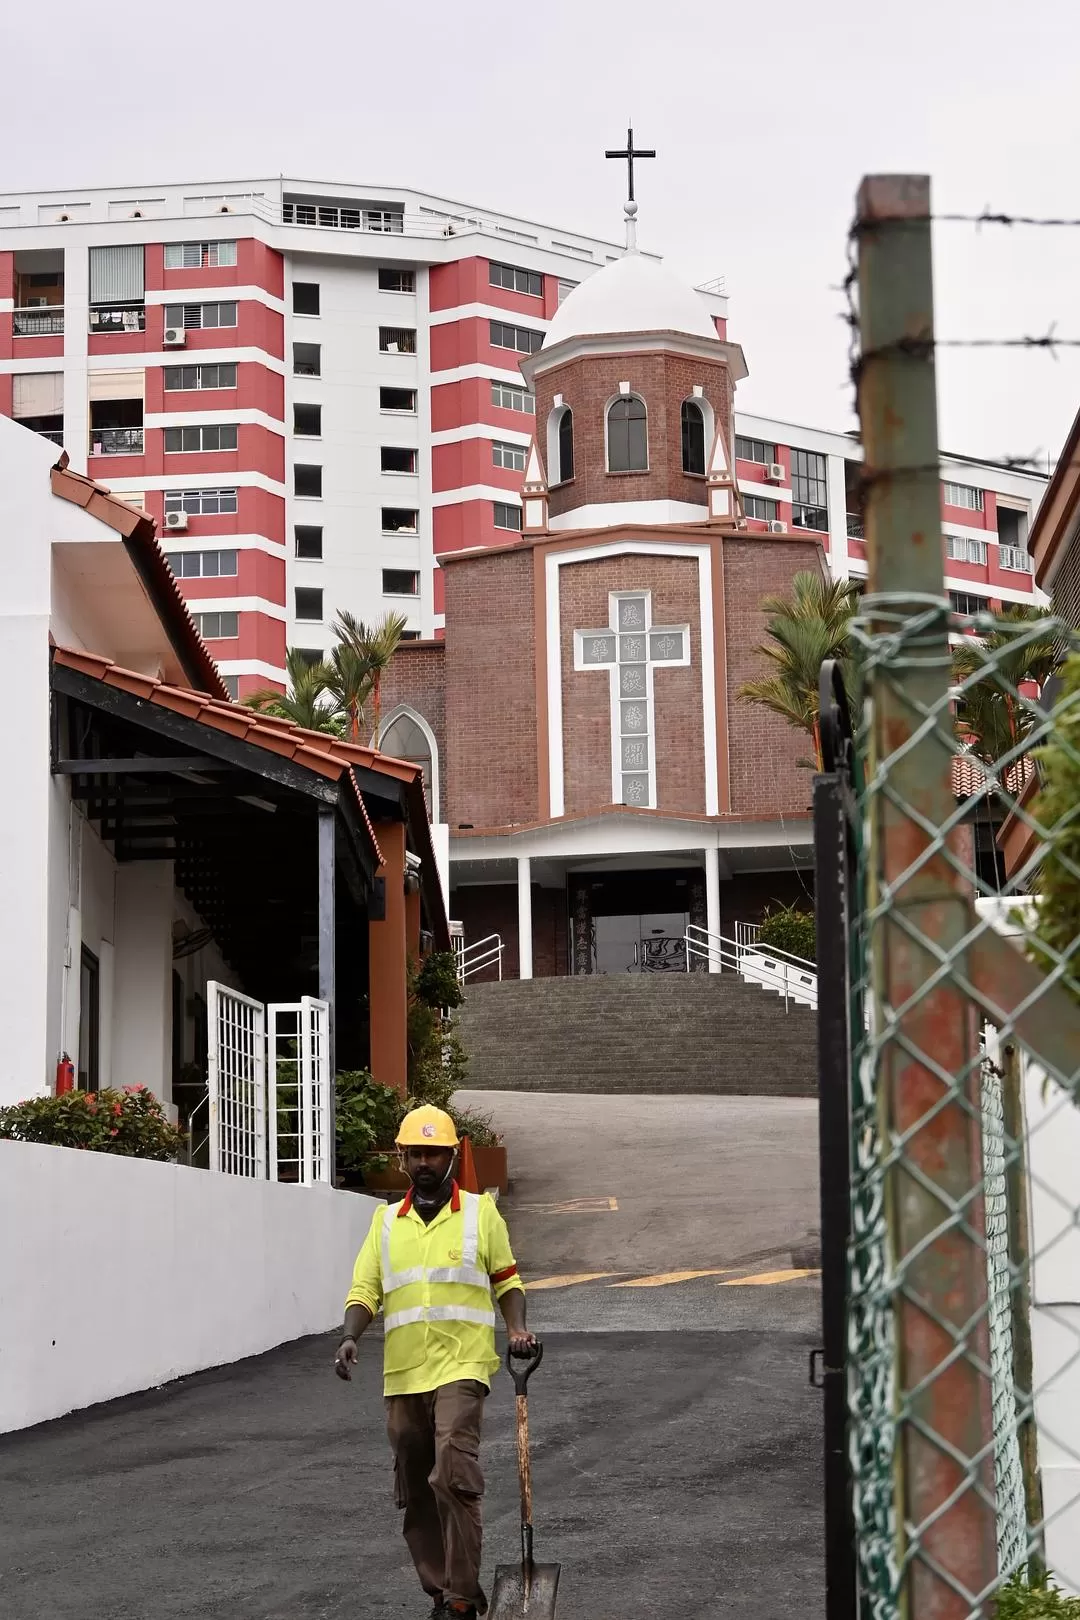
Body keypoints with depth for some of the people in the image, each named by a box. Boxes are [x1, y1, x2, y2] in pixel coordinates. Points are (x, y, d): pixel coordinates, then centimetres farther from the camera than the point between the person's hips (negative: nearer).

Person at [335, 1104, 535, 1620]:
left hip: (461, 1366, -4)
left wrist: (517, 1329, -5)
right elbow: (364, 1291, 8)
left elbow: (506, 1281, 12)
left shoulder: (480, 1213, 6)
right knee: (415, 1493, 8)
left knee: (453, 1477, -19)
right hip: (403, 1375, 4)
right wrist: (350, 1338, -10)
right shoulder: (385, 1222, 12)